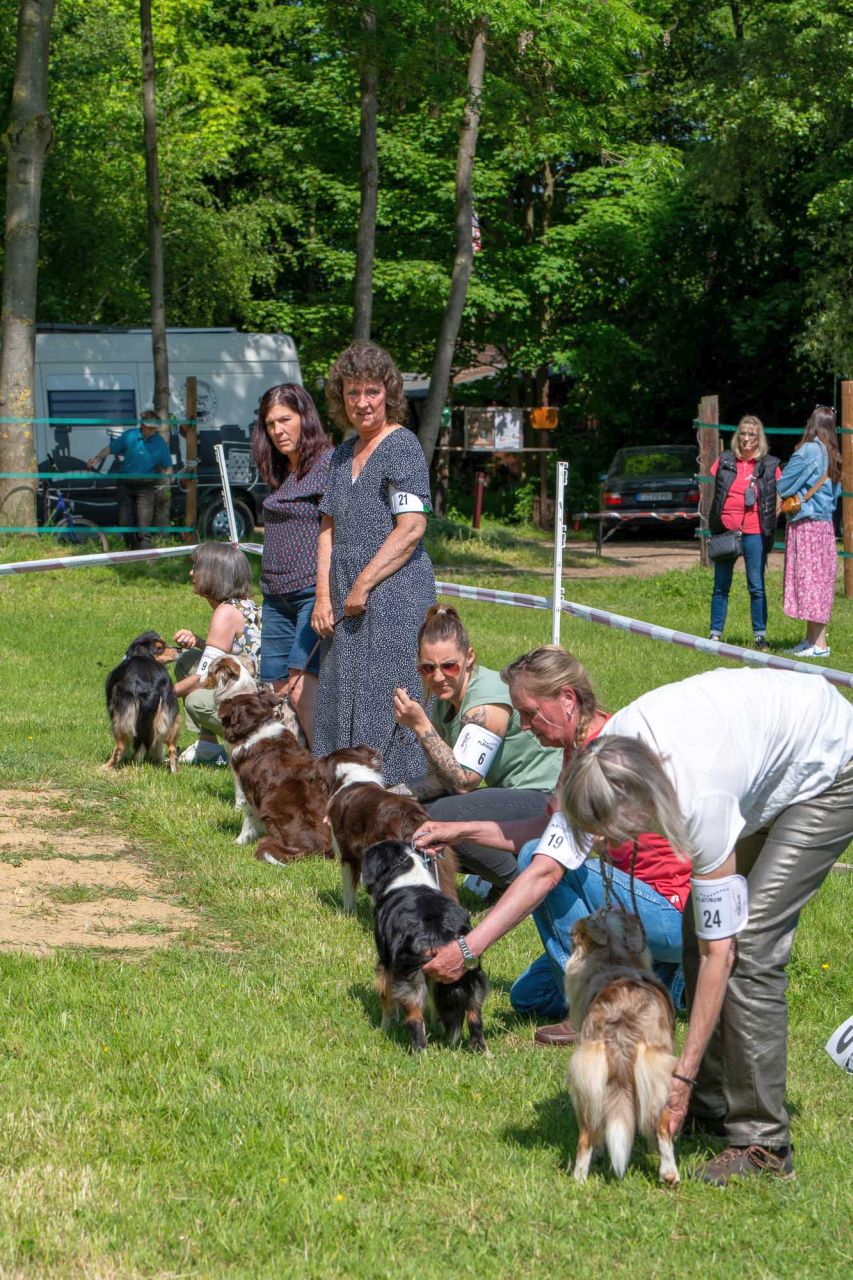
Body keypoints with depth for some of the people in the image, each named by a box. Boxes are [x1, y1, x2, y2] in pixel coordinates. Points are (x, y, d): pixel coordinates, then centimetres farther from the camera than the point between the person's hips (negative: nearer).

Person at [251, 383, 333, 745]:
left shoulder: (328, 463, -6)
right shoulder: (282, 474, 19)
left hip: (314, 592, -9)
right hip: (277, 597, 9)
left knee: (302, 689, -18)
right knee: (276, 694, 5)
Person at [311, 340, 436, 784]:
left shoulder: (402, 447, -7)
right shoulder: (343, 455, 17)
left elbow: (411, 528, -15)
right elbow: (329, 530, 17)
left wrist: (363, 585, -15)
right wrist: (324, 596, 5)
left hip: (395, 597, -8)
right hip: (349, 604, 8)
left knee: (387, 710, -10)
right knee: (342, 707, 8)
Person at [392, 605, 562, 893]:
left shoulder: (487, 701, -21)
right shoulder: (446, 699, 6)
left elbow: (463, 782, -24)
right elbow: (439, 779, 6)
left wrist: (421, 726, -26)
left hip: (548, 799, -10)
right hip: (512, 795, 10)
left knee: (442, 816, -26)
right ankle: (498, 873, 12)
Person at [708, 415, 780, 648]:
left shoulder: (769, 465, 2)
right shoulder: (725, 461, 6)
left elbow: (778, 499, 6)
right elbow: (715, 492, 12)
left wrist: (771, 524, -5)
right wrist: (715, 521, 2)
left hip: (754, 532, -2)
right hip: (725, 529, 2)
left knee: (756, 586, 2)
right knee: (721, 586, 7)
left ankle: (760, 635, 10)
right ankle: (715, 634, 13)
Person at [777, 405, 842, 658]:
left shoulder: (809, 450, -13)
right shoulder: (832, 456, 12)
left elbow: (784, 486, -10)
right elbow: (836, 493, 19)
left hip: (806, 524, -9)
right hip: (825, 522, 9)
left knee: (810, 579, -7)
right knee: (819, 580, 10)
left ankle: (819, 644, -9)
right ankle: (811, 640, 14)